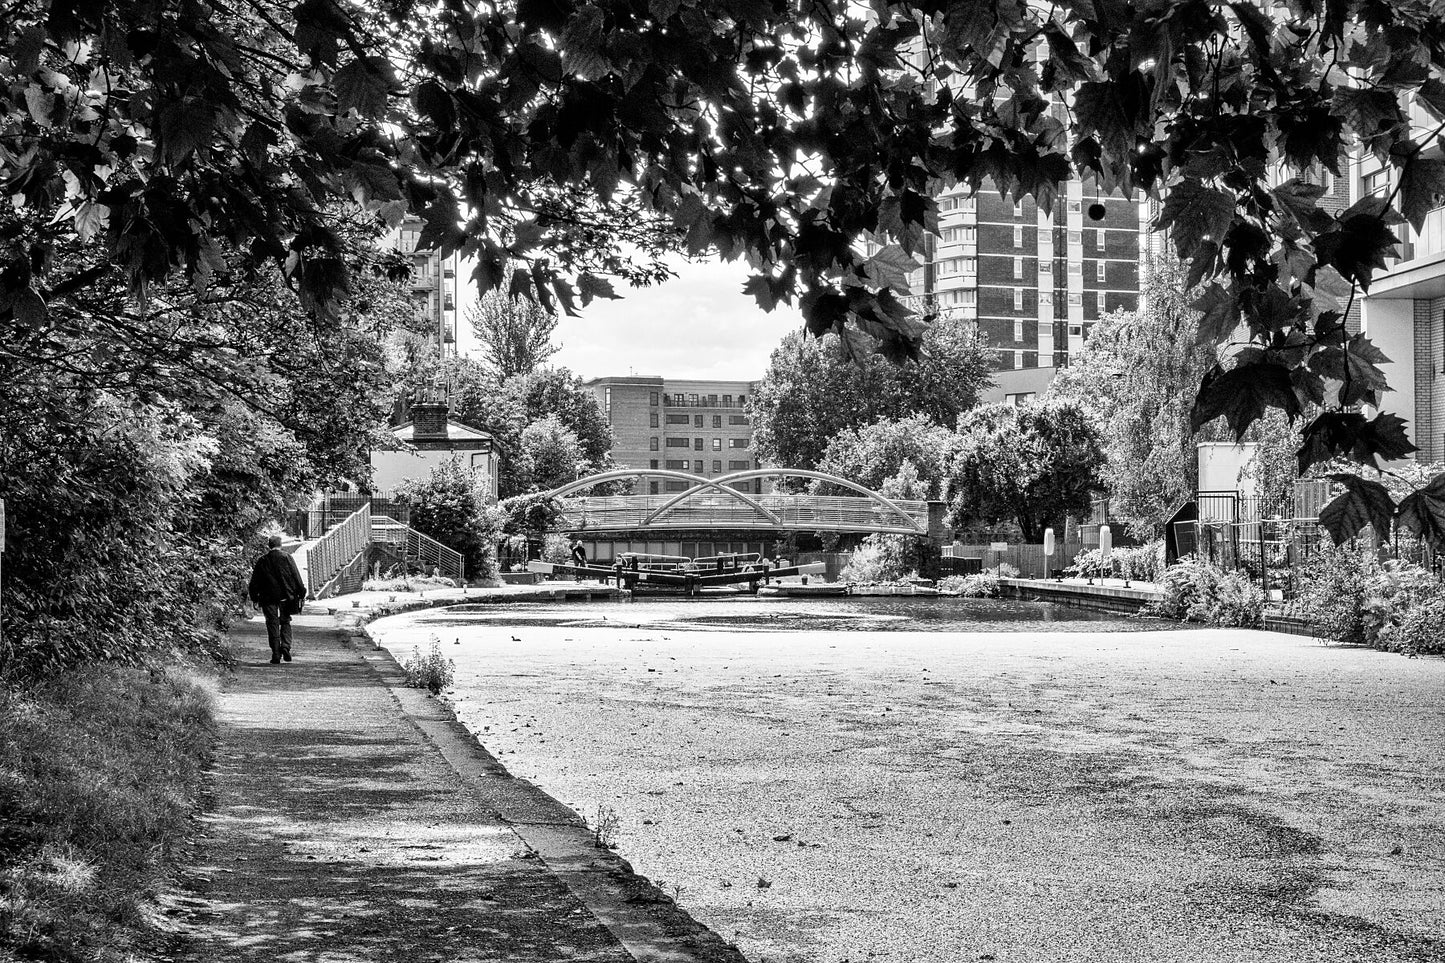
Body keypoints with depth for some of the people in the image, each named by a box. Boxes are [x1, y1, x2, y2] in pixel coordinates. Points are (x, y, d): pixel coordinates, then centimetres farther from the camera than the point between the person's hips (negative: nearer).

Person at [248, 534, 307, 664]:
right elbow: (296, 577, -3)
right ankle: (285, 647, -6)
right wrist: (301, 592, 3)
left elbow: (255, 582, 7)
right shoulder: (287, 558, -1)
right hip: (285, 596, 0)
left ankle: (276, 654, 1)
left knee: (272, 624, 4)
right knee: (285, 622, 13)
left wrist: (254, 597, 15)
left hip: (268, 597, 0)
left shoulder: (262, 561, 3)